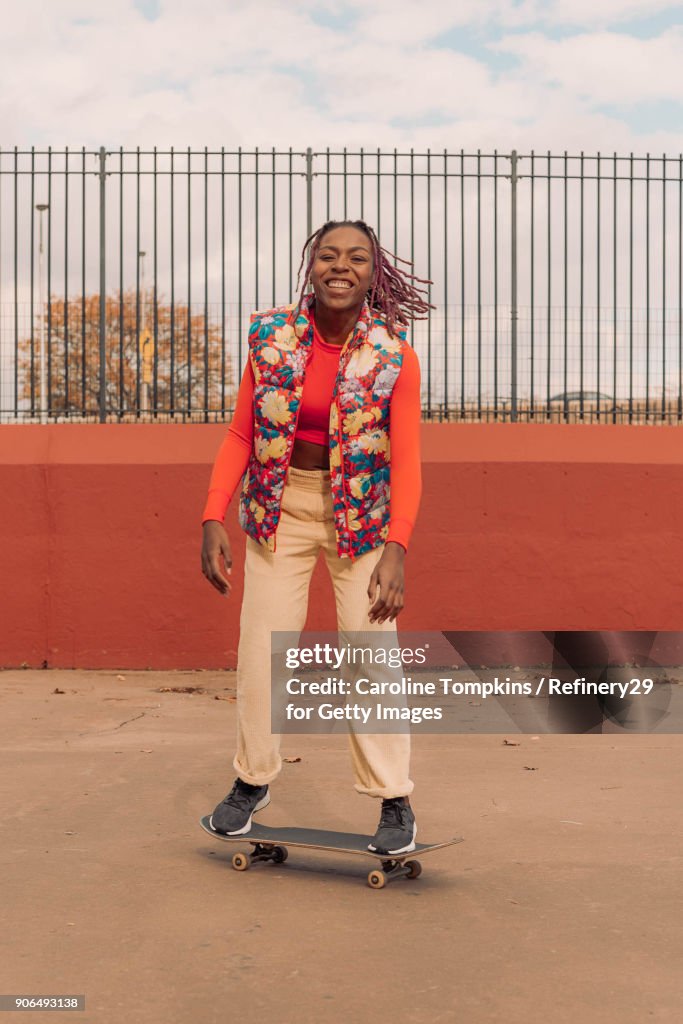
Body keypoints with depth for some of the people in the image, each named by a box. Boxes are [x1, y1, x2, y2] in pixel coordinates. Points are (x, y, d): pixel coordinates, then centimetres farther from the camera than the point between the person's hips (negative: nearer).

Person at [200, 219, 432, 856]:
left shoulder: (394, 356, -10)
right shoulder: (271, 336, -5)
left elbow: (406, 462, -12)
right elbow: (240, 436, 1)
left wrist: (395, 550, -23)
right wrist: (213, 520, -6)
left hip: (361, 513, -2)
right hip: (280, 507, 2)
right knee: (260, 650, 6)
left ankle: (395, 802, 9)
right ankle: (253, 781, 26)